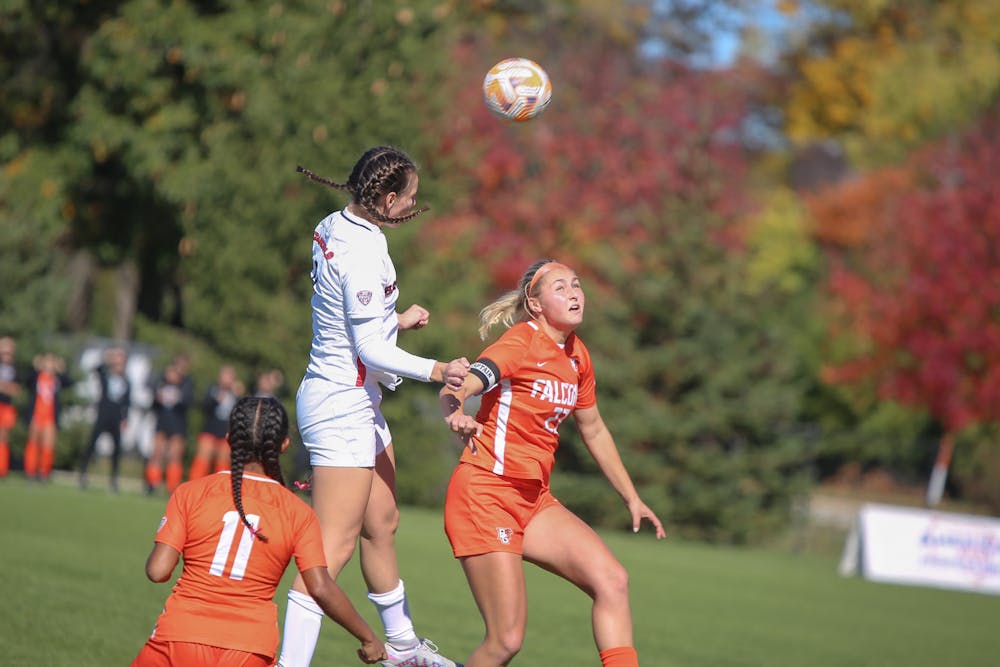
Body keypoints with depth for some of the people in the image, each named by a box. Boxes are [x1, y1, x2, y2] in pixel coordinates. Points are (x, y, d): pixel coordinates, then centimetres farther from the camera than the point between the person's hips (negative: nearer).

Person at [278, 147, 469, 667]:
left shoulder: (334, 228, 6)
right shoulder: (362, 254, -23)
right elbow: (370, 348, -24)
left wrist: (395, 321, 27)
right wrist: (434, 371, -34)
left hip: (358, 405, 11)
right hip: (342, 408, -11)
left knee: (382, 525, 21)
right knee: (333, 548, -11)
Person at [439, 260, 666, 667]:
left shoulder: (577, 356, 10)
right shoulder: (521, 343, -13)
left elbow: (593, 430, 24)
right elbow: (454, 391, -28)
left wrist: (631, 498, 26)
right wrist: (455, 415, -52)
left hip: (534, 500, 8)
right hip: (485, 496, -8)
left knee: (612, 581, -10)